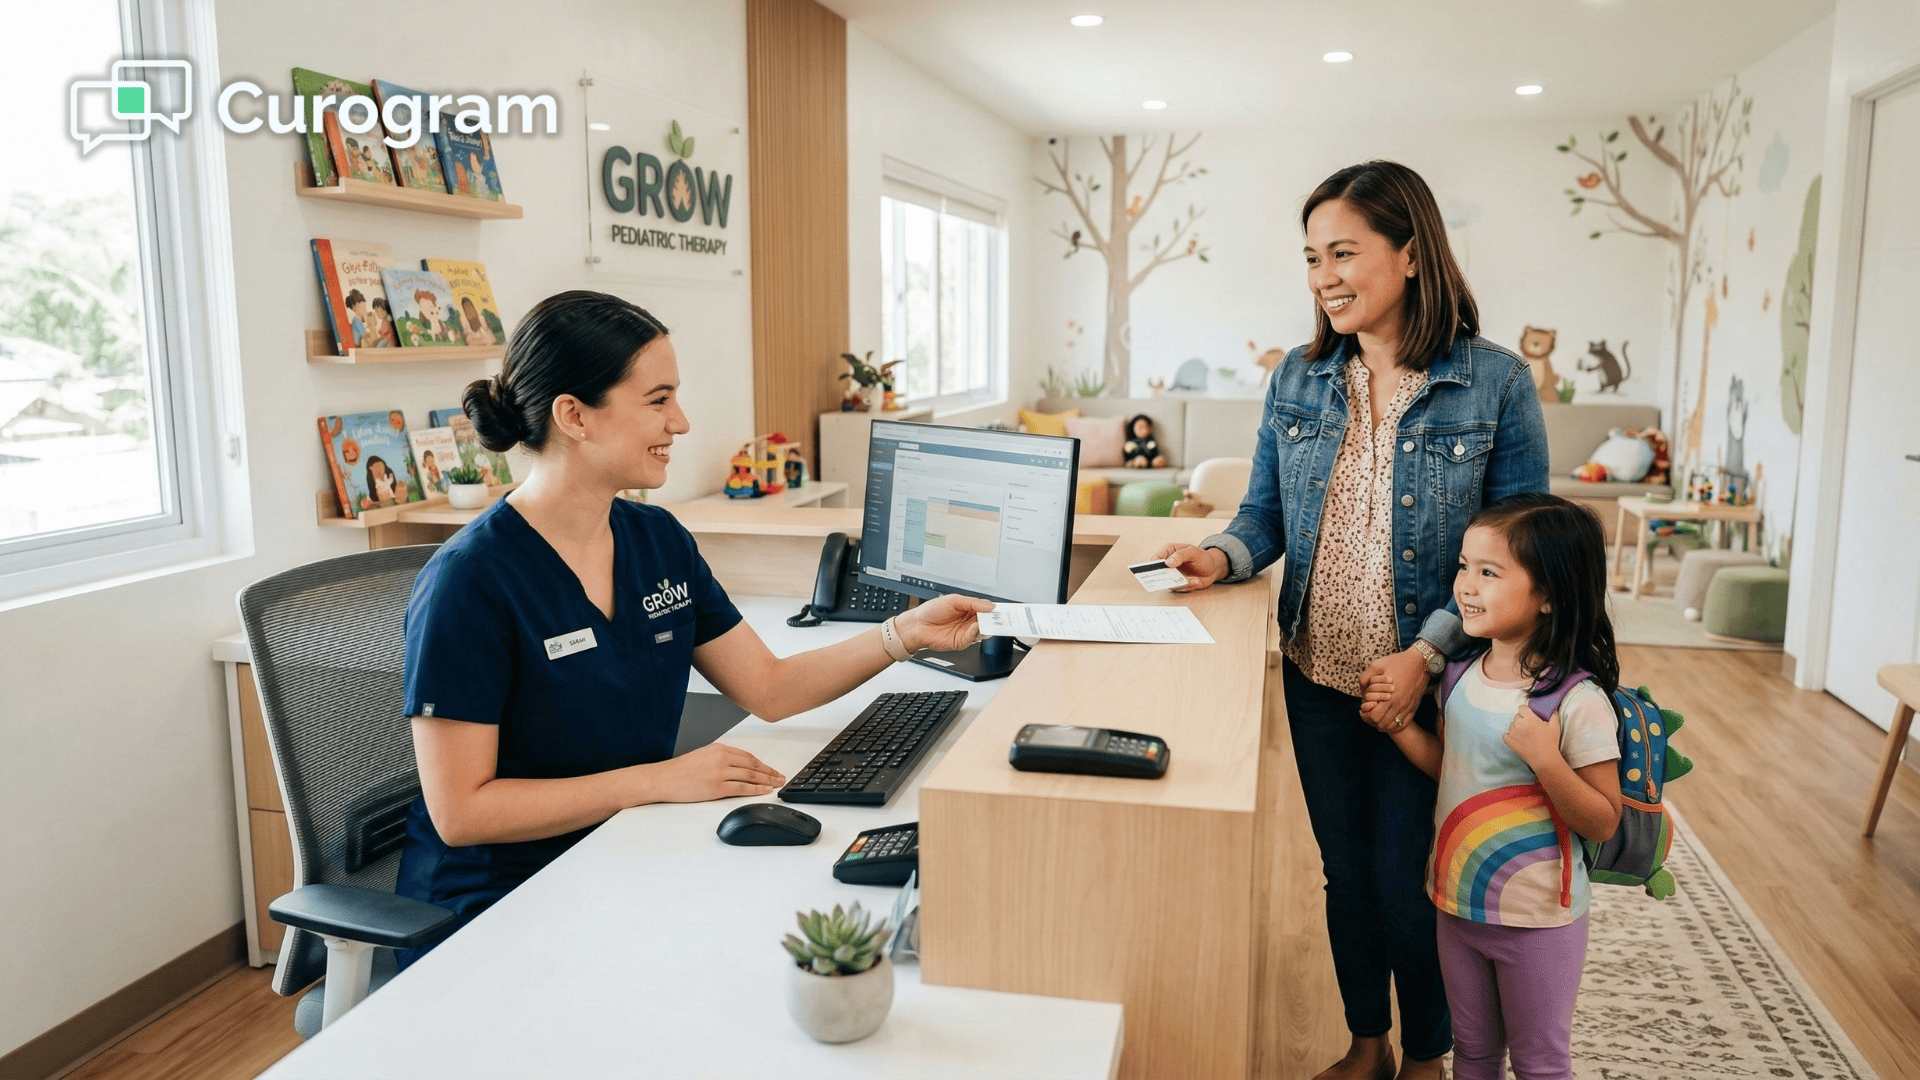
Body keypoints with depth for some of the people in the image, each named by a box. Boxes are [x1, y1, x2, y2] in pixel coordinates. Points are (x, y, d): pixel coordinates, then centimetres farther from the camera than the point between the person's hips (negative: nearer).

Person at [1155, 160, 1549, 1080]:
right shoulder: (1298, 380, 1)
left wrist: (1426, 655, -20)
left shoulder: (1495, 384, -11)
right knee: (1345, 869, 17)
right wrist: (1223, 556, -15)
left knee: (1408, 882, 9)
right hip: (1317, 676, 4)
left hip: (1429, 685, -4)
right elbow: (1266, 514, 7)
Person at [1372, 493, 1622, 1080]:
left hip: (1537, 920, -5)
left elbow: (1603, 822, -17)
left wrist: (1545, 760, -32)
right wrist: (1399, 723, -4)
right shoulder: (1463, 676, -4)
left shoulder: (1580, 702, -22)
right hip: (1458, 902, 6)